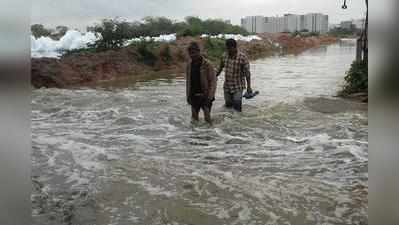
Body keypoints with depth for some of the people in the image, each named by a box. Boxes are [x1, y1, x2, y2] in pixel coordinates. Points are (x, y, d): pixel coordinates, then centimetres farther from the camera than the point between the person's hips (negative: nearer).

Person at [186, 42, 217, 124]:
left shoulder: (207, 64, -11)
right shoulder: (189, 64, 5)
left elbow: (213, 81, -11)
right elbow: (188, 81, 12)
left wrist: (210, 96, -18)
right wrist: (188, 95, 9)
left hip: (205, 95, -5)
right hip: (194, 96, 5)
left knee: (207, 118, -6)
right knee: (194, 117, 11)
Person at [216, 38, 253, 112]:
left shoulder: (243, 57, -14)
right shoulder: (225, 57, -1)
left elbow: (247, 73, -13)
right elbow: (220, 68, 17)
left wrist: (248, 86, -14)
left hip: (238, 86, -4)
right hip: (227, 86, 4)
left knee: (237, 106, -11)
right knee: (228, 105, 11)